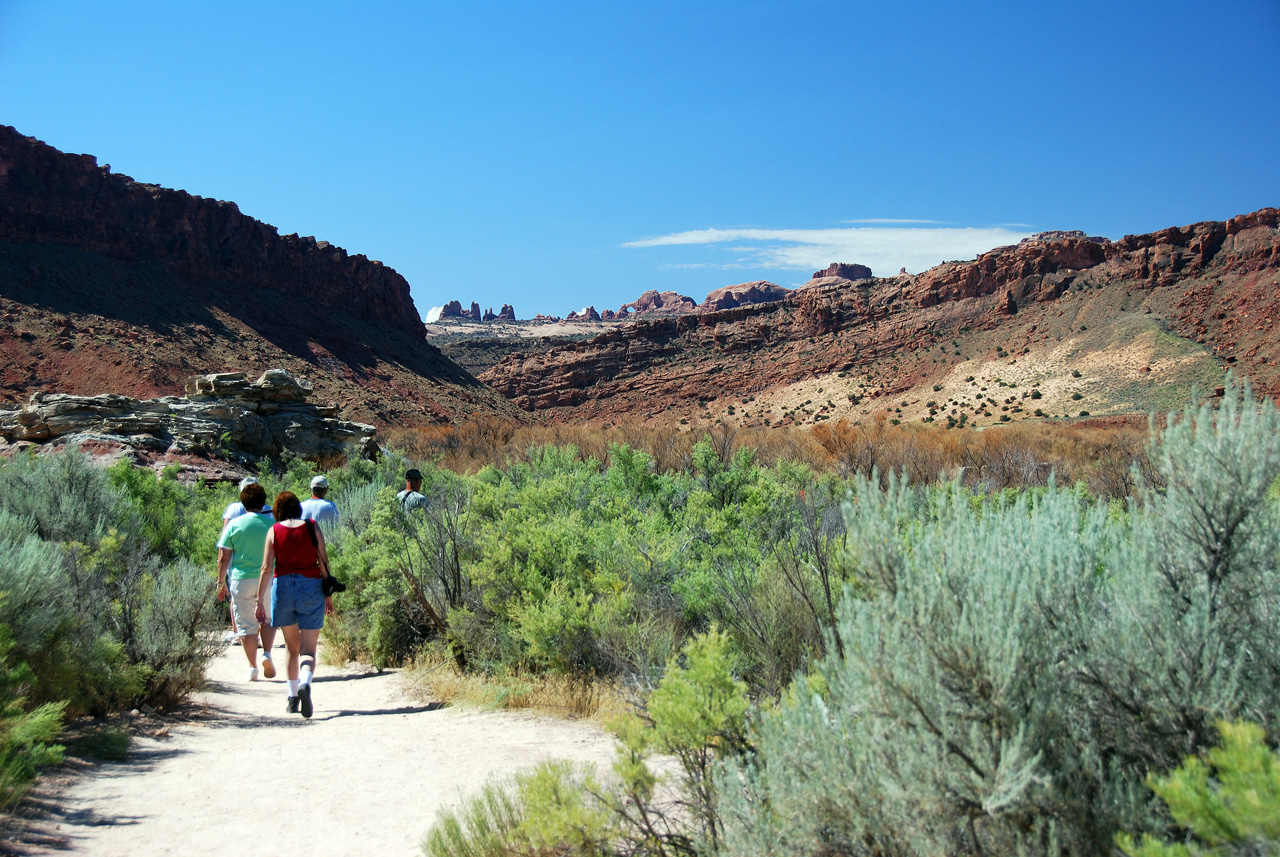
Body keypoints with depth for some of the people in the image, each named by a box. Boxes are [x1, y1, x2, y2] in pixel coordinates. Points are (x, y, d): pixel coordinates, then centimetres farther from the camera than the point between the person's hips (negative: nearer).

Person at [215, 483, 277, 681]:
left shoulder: (234, 524, -2)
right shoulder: (272, 524, 0)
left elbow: (223, 557, -2)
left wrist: (221, 583, 6)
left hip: (241, 580, -1)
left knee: (246, 625, 6)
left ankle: (252, 668, 8)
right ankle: (267, 654, -1)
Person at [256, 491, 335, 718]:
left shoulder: (274, 531, 1)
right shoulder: (312, 528, 1)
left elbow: (266, 568, -3)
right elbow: (324, 562, 1)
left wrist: (260, 601, 0)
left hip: (283, 586, 1)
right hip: (311, 587, -1)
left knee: (292, 646, 19)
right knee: (308, 649, -1)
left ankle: (293, 699, 24)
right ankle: (305, 684, -31)